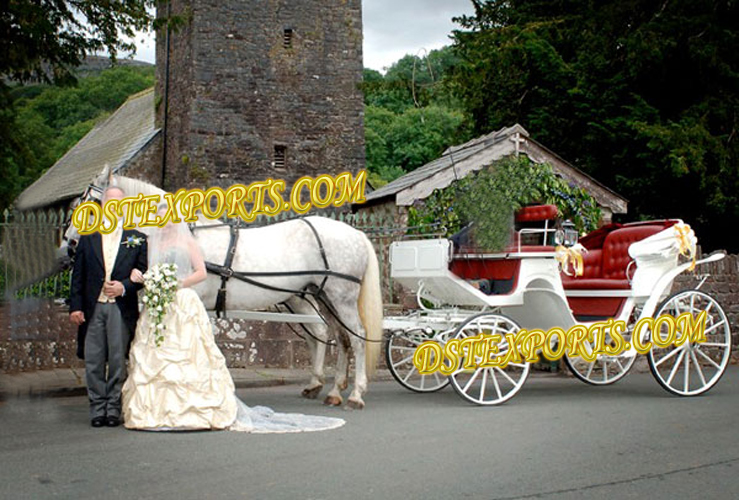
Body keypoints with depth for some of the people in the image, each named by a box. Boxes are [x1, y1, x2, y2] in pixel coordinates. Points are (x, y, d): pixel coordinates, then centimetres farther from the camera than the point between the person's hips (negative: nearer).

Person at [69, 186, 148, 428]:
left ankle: (114, 409, 9)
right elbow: (78, 275, 9)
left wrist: (124, 287, -11)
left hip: (121, 309, -1)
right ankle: (97, 409, 11)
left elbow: (143, 274, 6)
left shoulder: (137, 239, 8)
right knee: (93, 361, 3)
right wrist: (75, 306, 1)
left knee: (118, 361, 1)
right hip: (93, 308, 1)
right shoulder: (88, 238, 11)